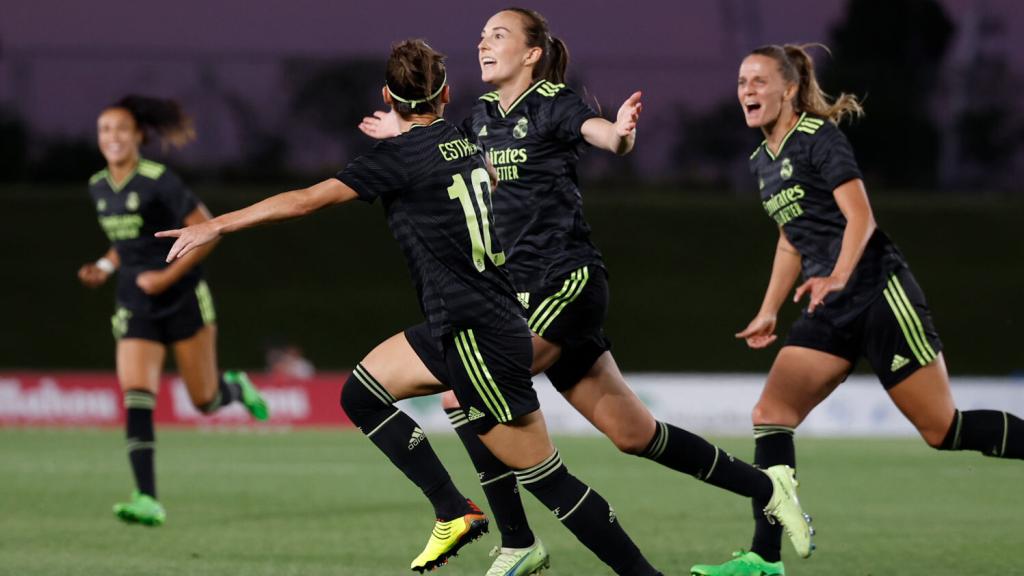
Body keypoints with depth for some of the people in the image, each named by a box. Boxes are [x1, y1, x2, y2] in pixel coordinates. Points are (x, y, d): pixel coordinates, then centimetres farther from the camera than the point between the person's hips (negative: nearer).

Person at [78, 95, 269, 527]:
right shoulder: (99, 187, 6)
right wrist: (106, 266, 3)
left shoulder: (158, 182, -15)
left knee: (205, 402, 4)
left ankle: (236, 388, 42)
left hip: (183, 300, -4)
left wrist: (169, 276, -18)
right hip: (136, 308, 5)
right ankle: (148, 502, -19)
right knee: (136, 398, -15)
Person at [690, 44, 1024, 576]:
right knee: (770, 414, -8)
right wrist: (768, 312, 23)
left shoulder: (819, 138, -9)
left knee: (942, 429, -6)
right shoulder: (762, 161, 15)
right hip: (829, 312, 8)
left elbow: (860, 217, -18)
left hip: (878, 291, -8)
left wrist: (838, 277, -33)